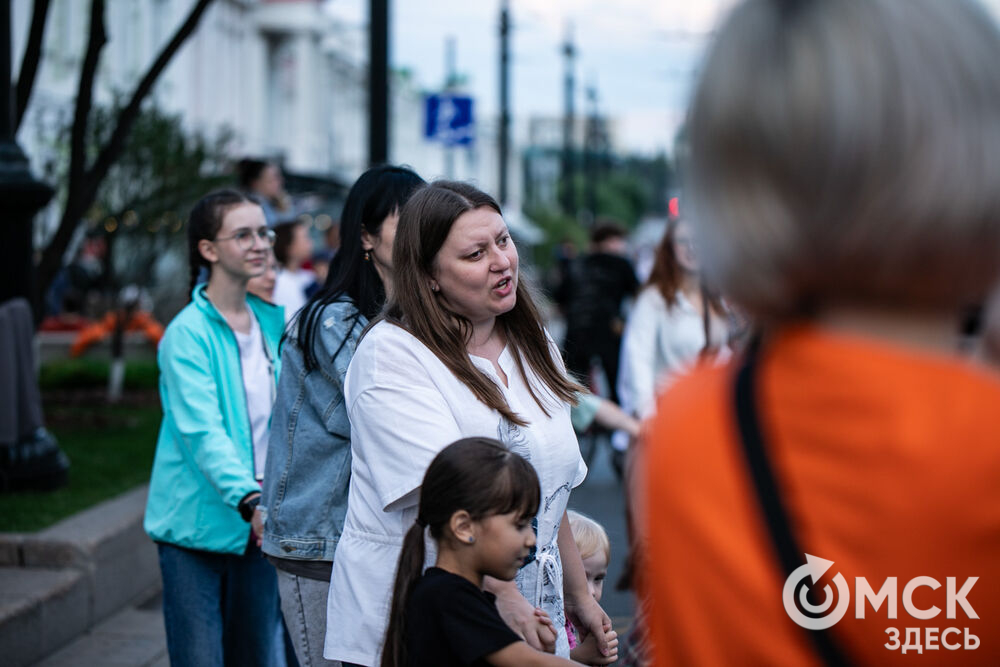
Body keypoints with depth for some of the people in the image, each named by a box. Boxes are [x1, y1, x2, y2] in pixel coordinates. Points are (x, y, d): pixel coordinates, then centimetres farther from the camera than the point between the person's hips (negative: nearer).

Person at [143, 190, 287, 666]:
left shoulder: (272, 321, 9)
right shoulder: (187, 334, -13)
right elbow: (203, 434, -23)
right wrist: (250, 499, -35)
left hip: (259, 526, 6)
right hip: (199, 526, -6)